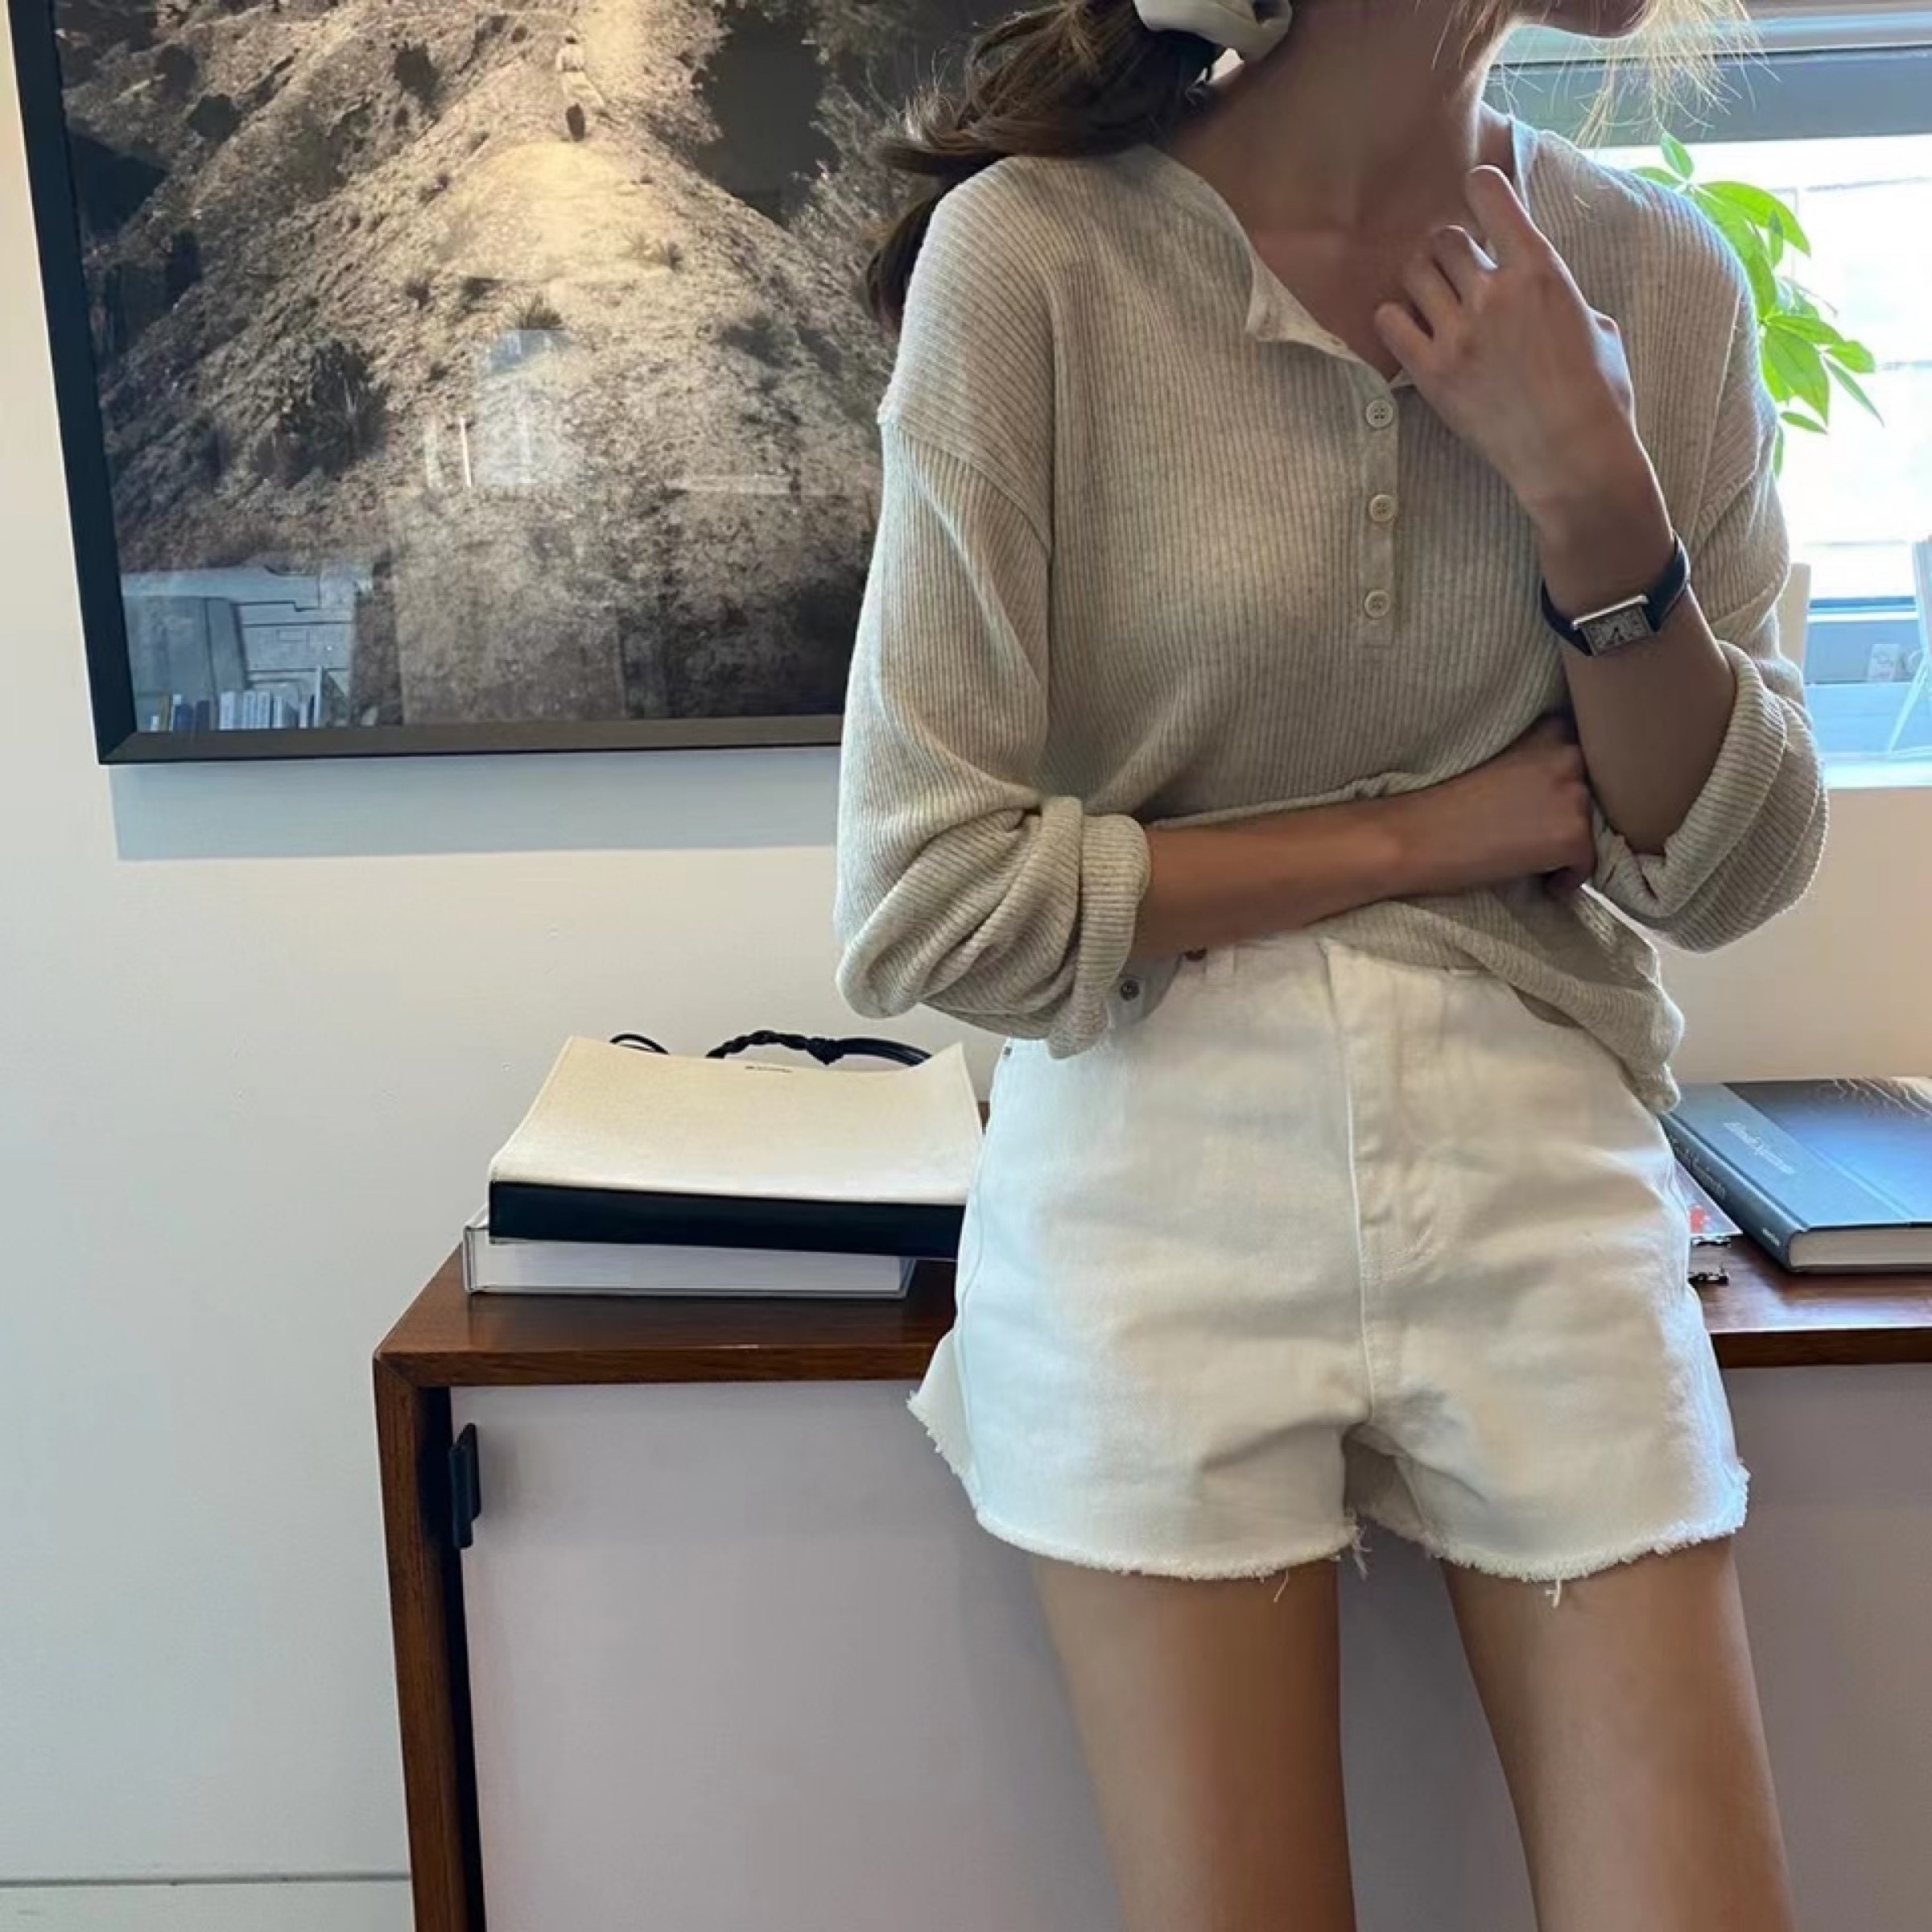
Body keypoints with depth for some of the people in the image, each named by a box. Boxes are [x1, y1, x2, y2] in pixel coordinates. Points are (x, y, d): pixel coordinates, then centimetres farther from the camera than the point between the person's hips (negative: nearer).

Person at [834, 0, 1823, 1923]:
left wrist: (1599, 503, -11)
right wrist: (1432, 836, -9)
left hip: (1546, 1181, 3)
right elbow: (925, 900, -11)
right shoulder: (1037, 252, -9)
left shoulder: (1658, 277, 2)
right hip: (1163, 1196, -2)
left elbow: (1732, 872, 4)